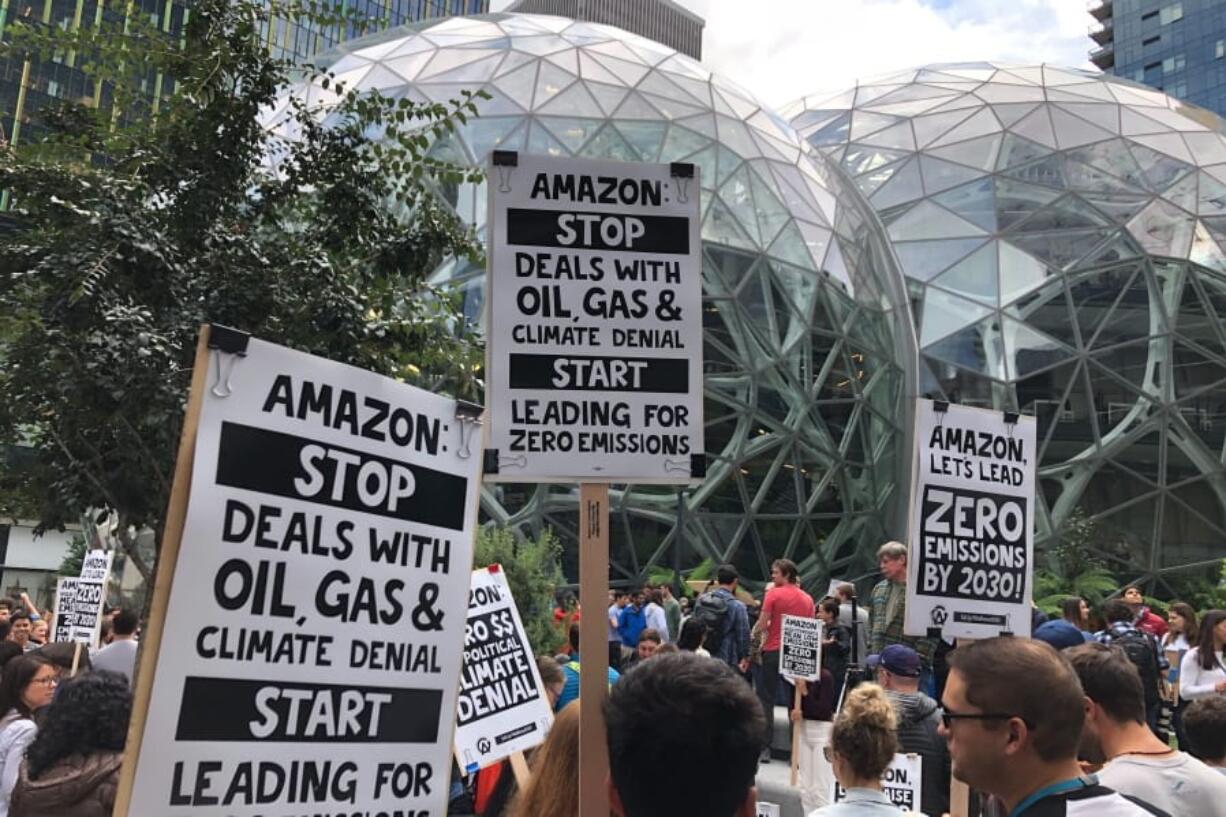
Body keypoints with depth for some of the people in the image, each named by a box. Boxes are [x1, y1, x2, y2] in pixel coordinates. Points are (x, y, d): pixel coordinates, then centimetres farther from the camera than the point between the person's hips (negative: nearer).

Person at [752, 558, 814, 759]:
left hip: (774, 651, -4)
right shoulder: (808, 599, 5)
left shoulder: (773, 594, -8)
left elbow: (762, 625, -11)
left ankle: (765, 748, 0)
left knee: (766, 699, 4)